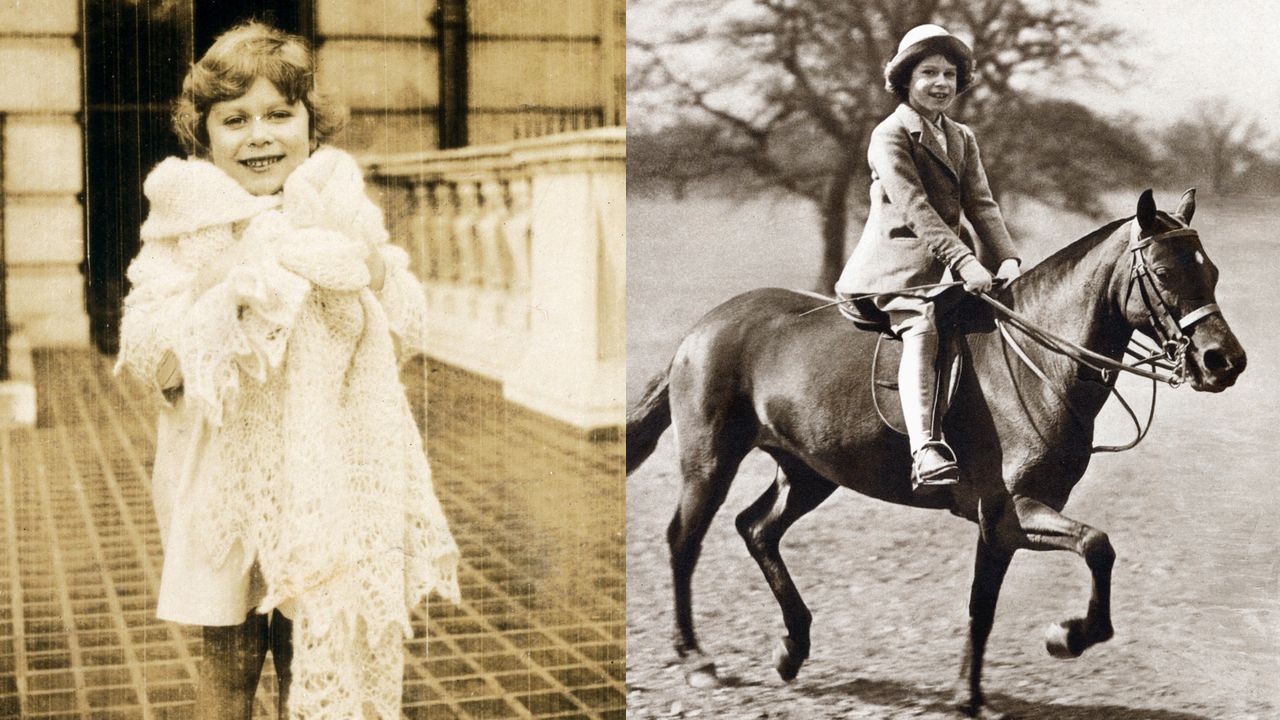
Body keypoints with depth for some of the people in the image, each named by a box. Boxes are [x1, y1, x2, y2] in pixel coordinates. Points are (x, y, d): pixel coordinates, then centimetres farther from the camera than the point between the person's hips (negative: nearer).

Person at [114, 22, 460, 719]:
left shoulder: (341, 209, 5)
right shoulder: (188, 224, -2)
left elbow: (404, 336, 4)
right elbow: (149, 357, -10)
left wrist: (374, 273, -13)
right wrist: (228, 302, -21)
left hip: (329, 481, 2)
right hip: (225, 475, -2)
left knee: (320, 652, 8)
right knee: (230, 659, 6)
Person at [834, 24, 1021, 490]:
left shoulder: (962, 139, 20)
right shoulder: (890, 135, -4)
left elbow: (981, 205, 9)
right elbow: (914, 206, -16)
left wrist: (1006, 258, -9)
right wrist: (964, 261, -26)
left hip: (948, 264, 8)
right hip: (899, 262, -8)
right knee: (922, 328, -32)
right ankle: (925, 449, -45)